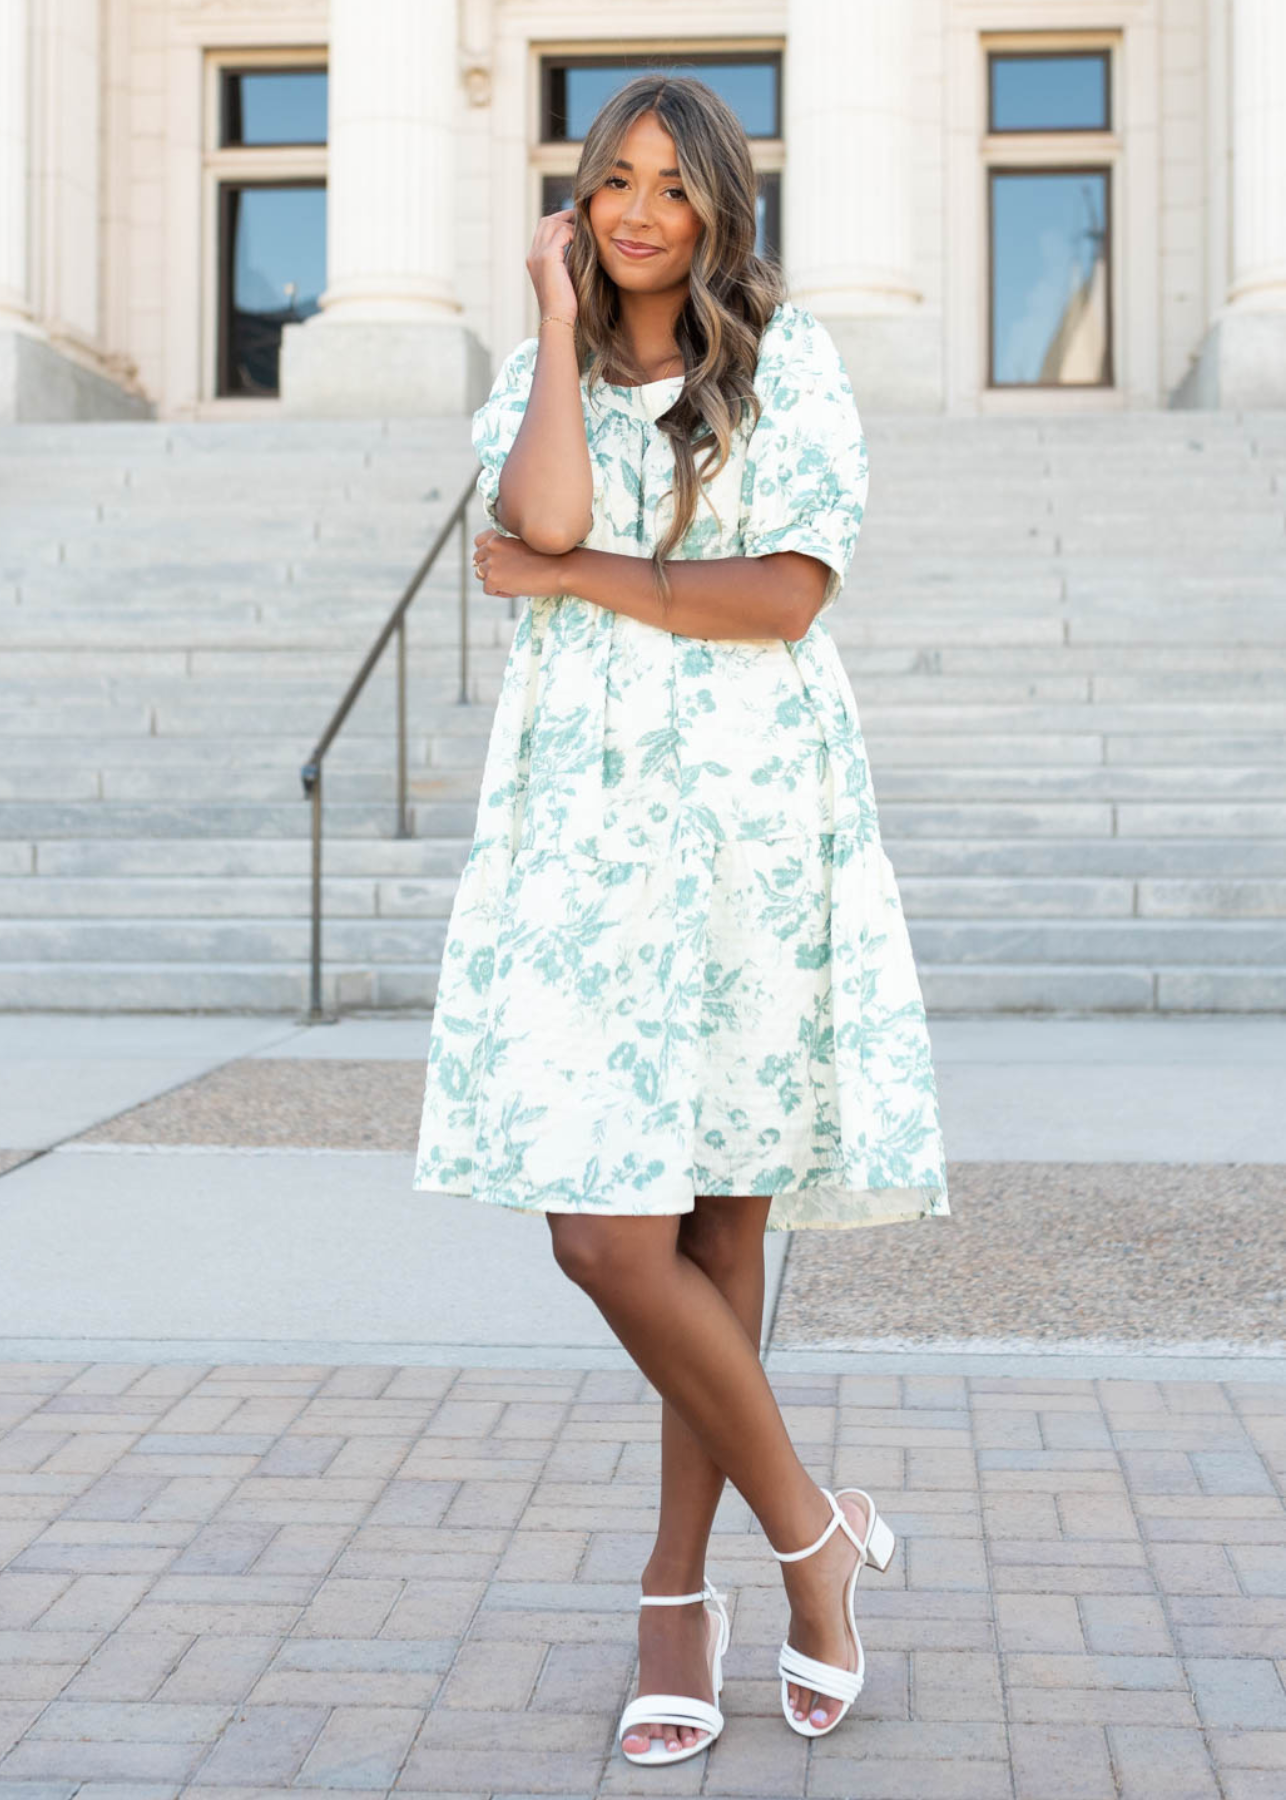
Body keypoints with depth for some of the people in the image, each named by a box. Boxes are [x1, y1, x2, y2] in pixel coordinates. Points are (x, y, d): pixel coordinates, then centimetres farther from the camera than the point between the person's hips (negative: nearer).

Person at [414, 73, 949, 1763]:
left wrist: (565, 579, -6)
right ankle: (812, 1530, 14)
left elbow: (791, 595, -9)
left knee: (719, 1216, 2)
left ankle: (681, 1587, 19)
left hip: (748, 819, -2)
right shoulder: (542, 377, 14)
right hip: (586, 820, 3)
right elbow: (547, 515, -9)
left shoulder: (787, 362, 4)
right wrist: (561, 316, 0)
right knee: (608, 1235, -6)